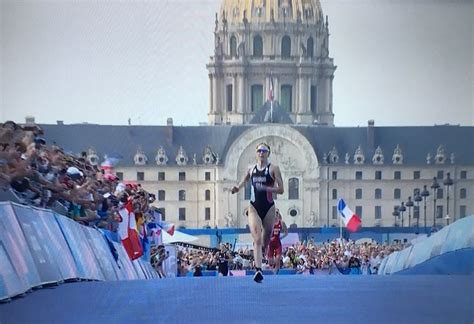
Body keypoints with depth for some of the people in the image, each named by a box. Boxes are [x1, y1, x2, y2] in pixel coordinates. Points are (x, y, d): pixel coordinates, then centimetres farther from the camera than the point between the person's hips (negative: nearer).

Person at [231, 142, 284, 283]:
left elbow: (280, 190, -7)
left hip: (268, 207, -1)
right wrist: (236, 188, -3)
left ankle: (260, 256, 37)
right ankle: (258, 270, -22)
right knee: (257, 239, -14)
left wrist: (265, 188, -19)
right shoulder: (251, 169, 9)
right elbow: (242, 183, 19)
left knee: (266, 239, 10)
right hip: (254, 207, 1)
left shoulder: (273, 169, -1)